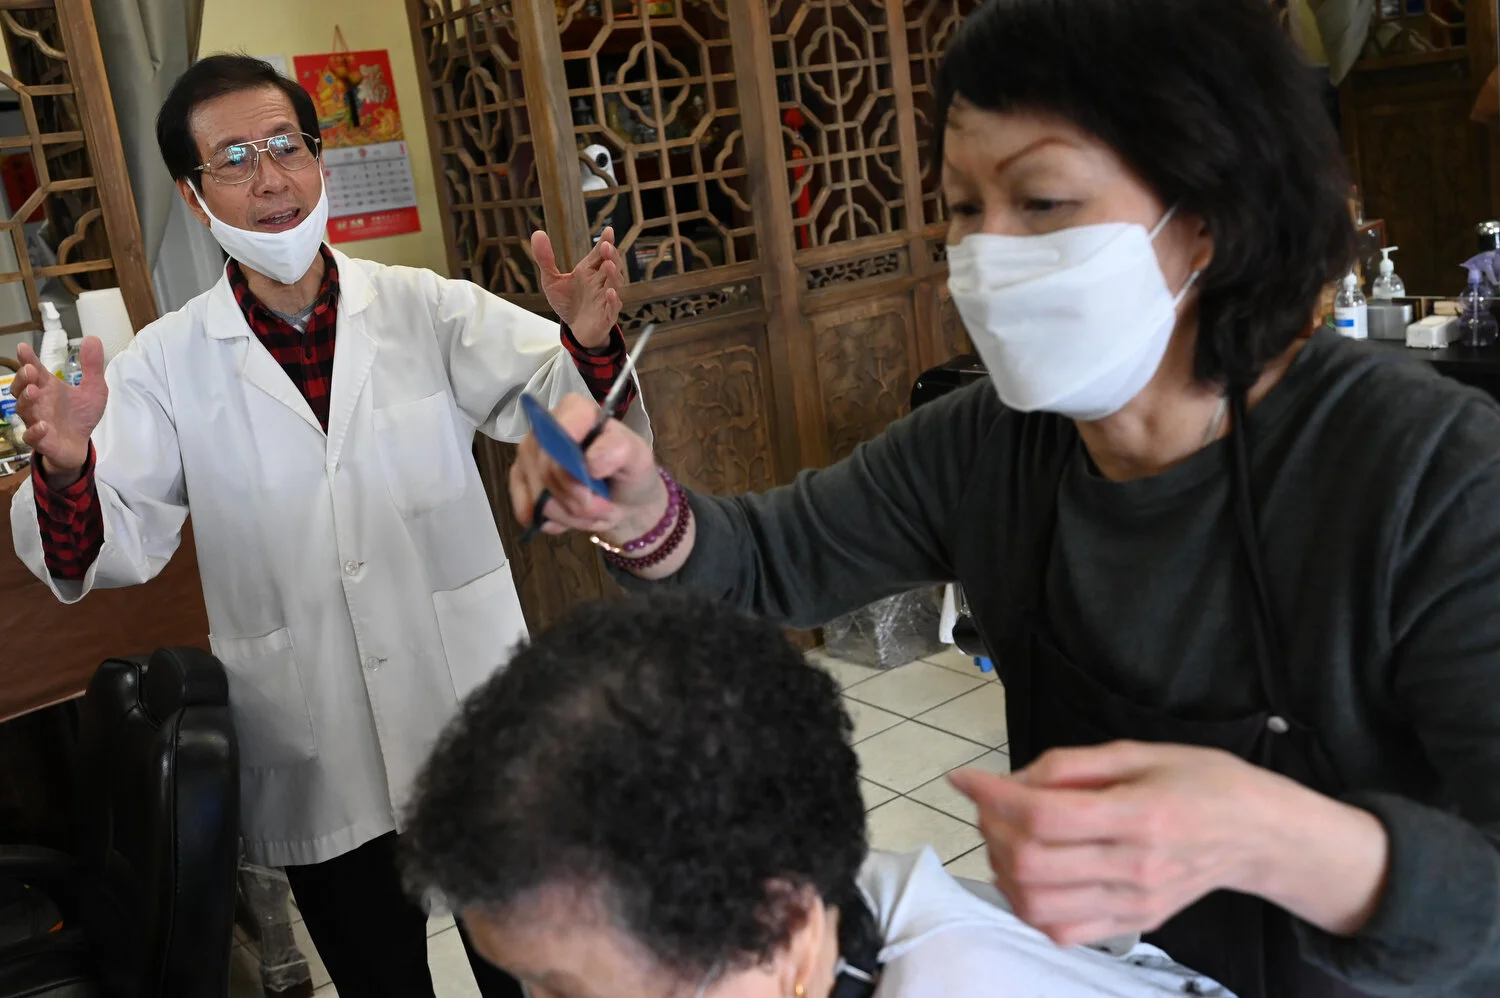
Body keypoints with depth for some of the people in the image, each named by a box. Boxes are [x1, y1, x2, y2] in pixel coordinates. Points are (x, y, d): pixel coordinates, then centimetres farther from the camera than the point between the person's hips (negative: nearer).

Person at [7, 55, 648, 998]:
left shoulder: (429, 309, -5)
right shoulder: (168, 364, -3)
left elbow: (568, 409, -13)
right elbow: (116, 542, -6)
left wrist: (590, 341, -35)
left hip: (481, 737, 0)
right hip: (320, 777, 0)